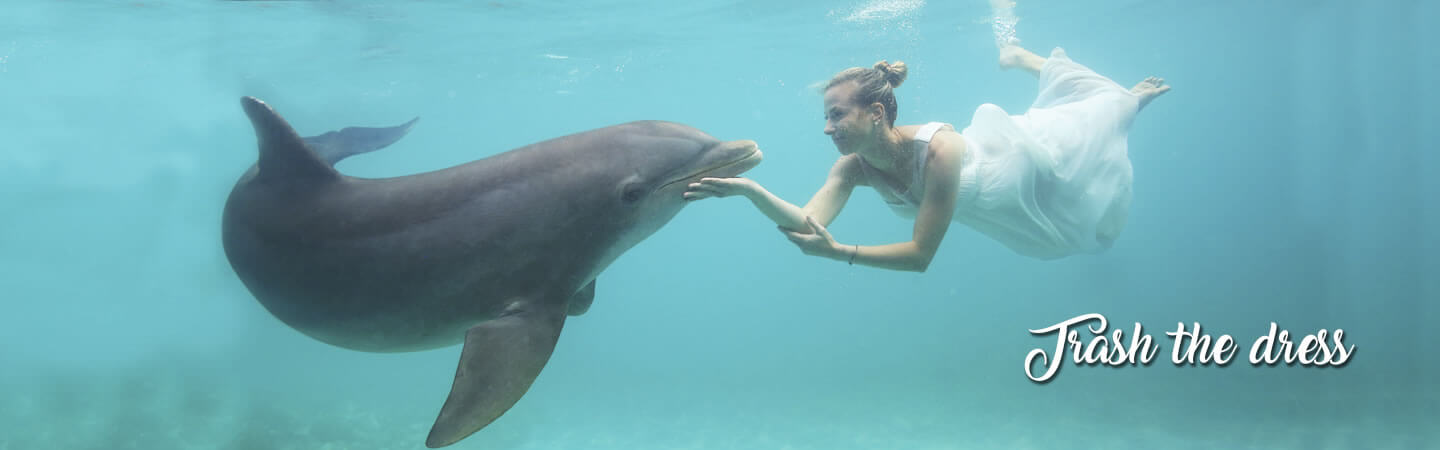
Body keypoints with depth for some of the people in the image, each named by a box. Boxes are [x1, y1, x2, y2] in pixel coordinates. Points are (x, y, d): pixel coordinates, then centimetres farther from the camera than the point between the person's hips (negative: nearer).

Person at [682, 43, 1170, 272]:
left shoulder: (938, 148, -47)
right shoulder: (853, 167, -29)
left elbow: (921, 255, -45)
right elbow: (806, 221, -42)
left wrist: (839, 252, -53)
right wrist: (749, 188, -58)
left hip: (1027, 157, -5)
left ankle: (1131, 98, 55)